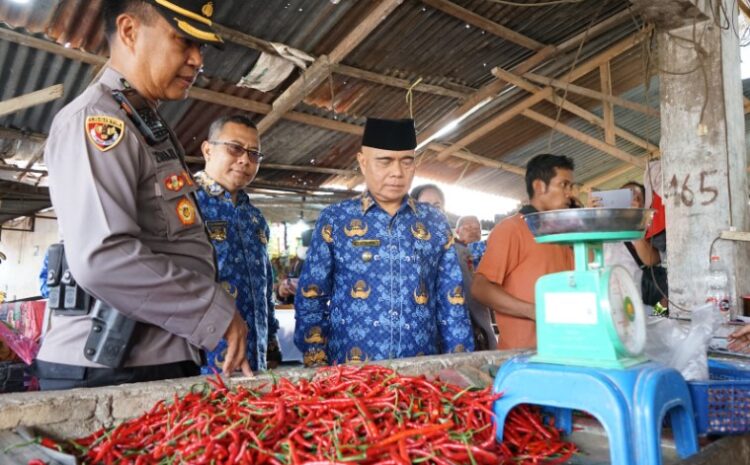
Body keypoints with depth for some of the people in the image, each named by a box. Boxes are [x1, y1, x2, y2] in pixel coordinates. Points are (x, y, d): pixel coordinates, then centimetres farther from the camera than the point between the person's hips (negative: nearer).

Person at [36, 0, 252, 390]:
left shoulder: (150, 126, 17)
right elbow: (103, 258, -26)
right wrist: (216, 312, -17)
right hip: (108, 371, -9)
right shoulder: (96, 119, -12)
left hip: (160, 365, 9)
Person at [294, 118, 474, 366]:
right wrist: (316, 365, -6)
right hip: (350, 369, -1)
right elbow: (310, 299, 0)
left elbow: (452, 303, 6)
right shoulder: (335, 219, -1)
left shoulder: (436, 222, 5)